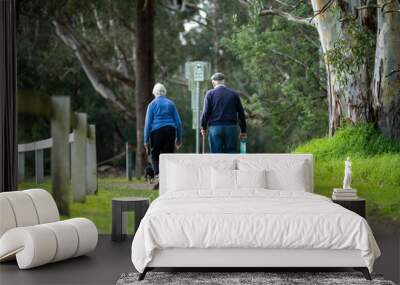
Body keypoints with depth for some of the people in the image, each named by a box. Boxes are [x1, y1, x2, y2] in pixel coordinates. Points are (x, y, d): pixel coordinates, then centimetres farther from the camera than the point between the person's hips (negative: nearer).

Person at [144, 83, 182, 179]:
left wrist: (146, 140, 2)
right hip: (171, 131, 2)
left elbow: (148, 123, -1)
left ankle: (157, 173, -12)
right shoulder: (170, 103, 12)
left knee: (154, 155, 9)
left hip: (157, 131, -2)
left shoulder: (152, 104, 4)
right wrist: (179, 138, 14)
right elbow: (178, 122, 9)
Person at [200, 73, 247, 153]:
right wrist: (243, 131, 14)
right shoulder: (234, 94, 9)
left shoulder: (210, 93, 1)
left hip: (215, 128, -2)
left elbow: (206, 112, -6)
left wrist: (203, 127, 6)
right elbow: (241, 113, 8)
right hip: (231, 128, 2)